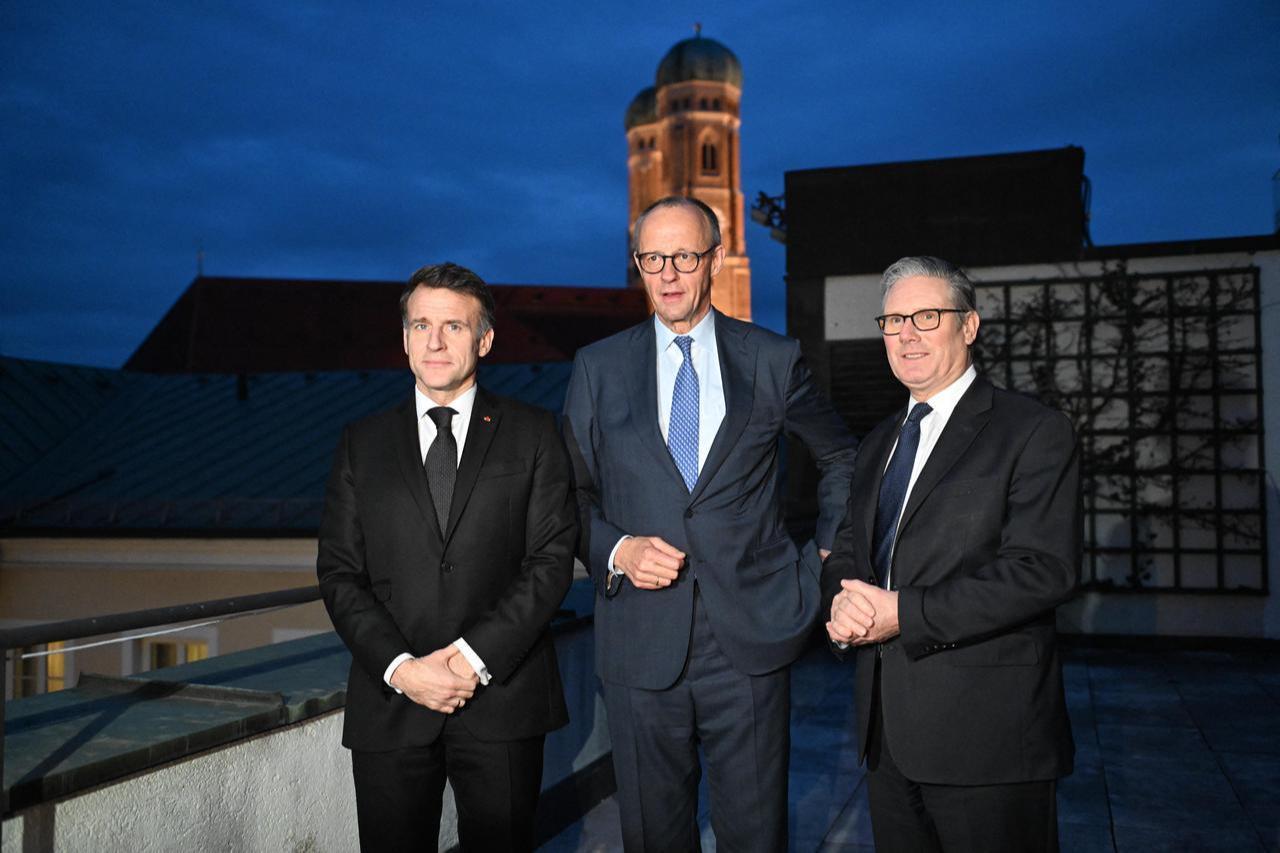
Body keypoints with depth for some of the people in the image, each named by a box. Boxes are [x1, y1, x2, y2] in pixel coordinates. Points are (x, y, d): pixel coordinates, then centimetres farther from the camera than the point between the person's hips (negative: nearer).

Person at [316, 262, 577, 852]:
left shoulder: (533, 434, 4)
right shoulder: (363, 443, 9)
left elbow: (553, 559, -4)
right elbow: (339, 574, 4)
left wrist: (475, 656, -13)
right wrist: (400, 668, -10)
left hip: (501, 699, -1)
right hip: (389, 702, 1)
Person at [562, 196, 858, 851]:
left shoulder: (773, 360, 3)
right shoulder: (597, 368, 5)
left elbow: (841, 457, 18)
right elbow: (572, 494, 9)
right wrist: (616, 550, -9)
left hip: (750, 641, -1)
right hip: (641, 643, 1)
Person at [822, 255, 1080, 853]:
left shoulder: (1035, 432, -7)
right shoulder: (879, 444, 16)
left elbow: (1043, 569, -17)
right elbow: (848, 546, 18)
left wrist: (905, 613, -20)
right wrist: (843, 600, -7)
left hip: (987, 735, -6)